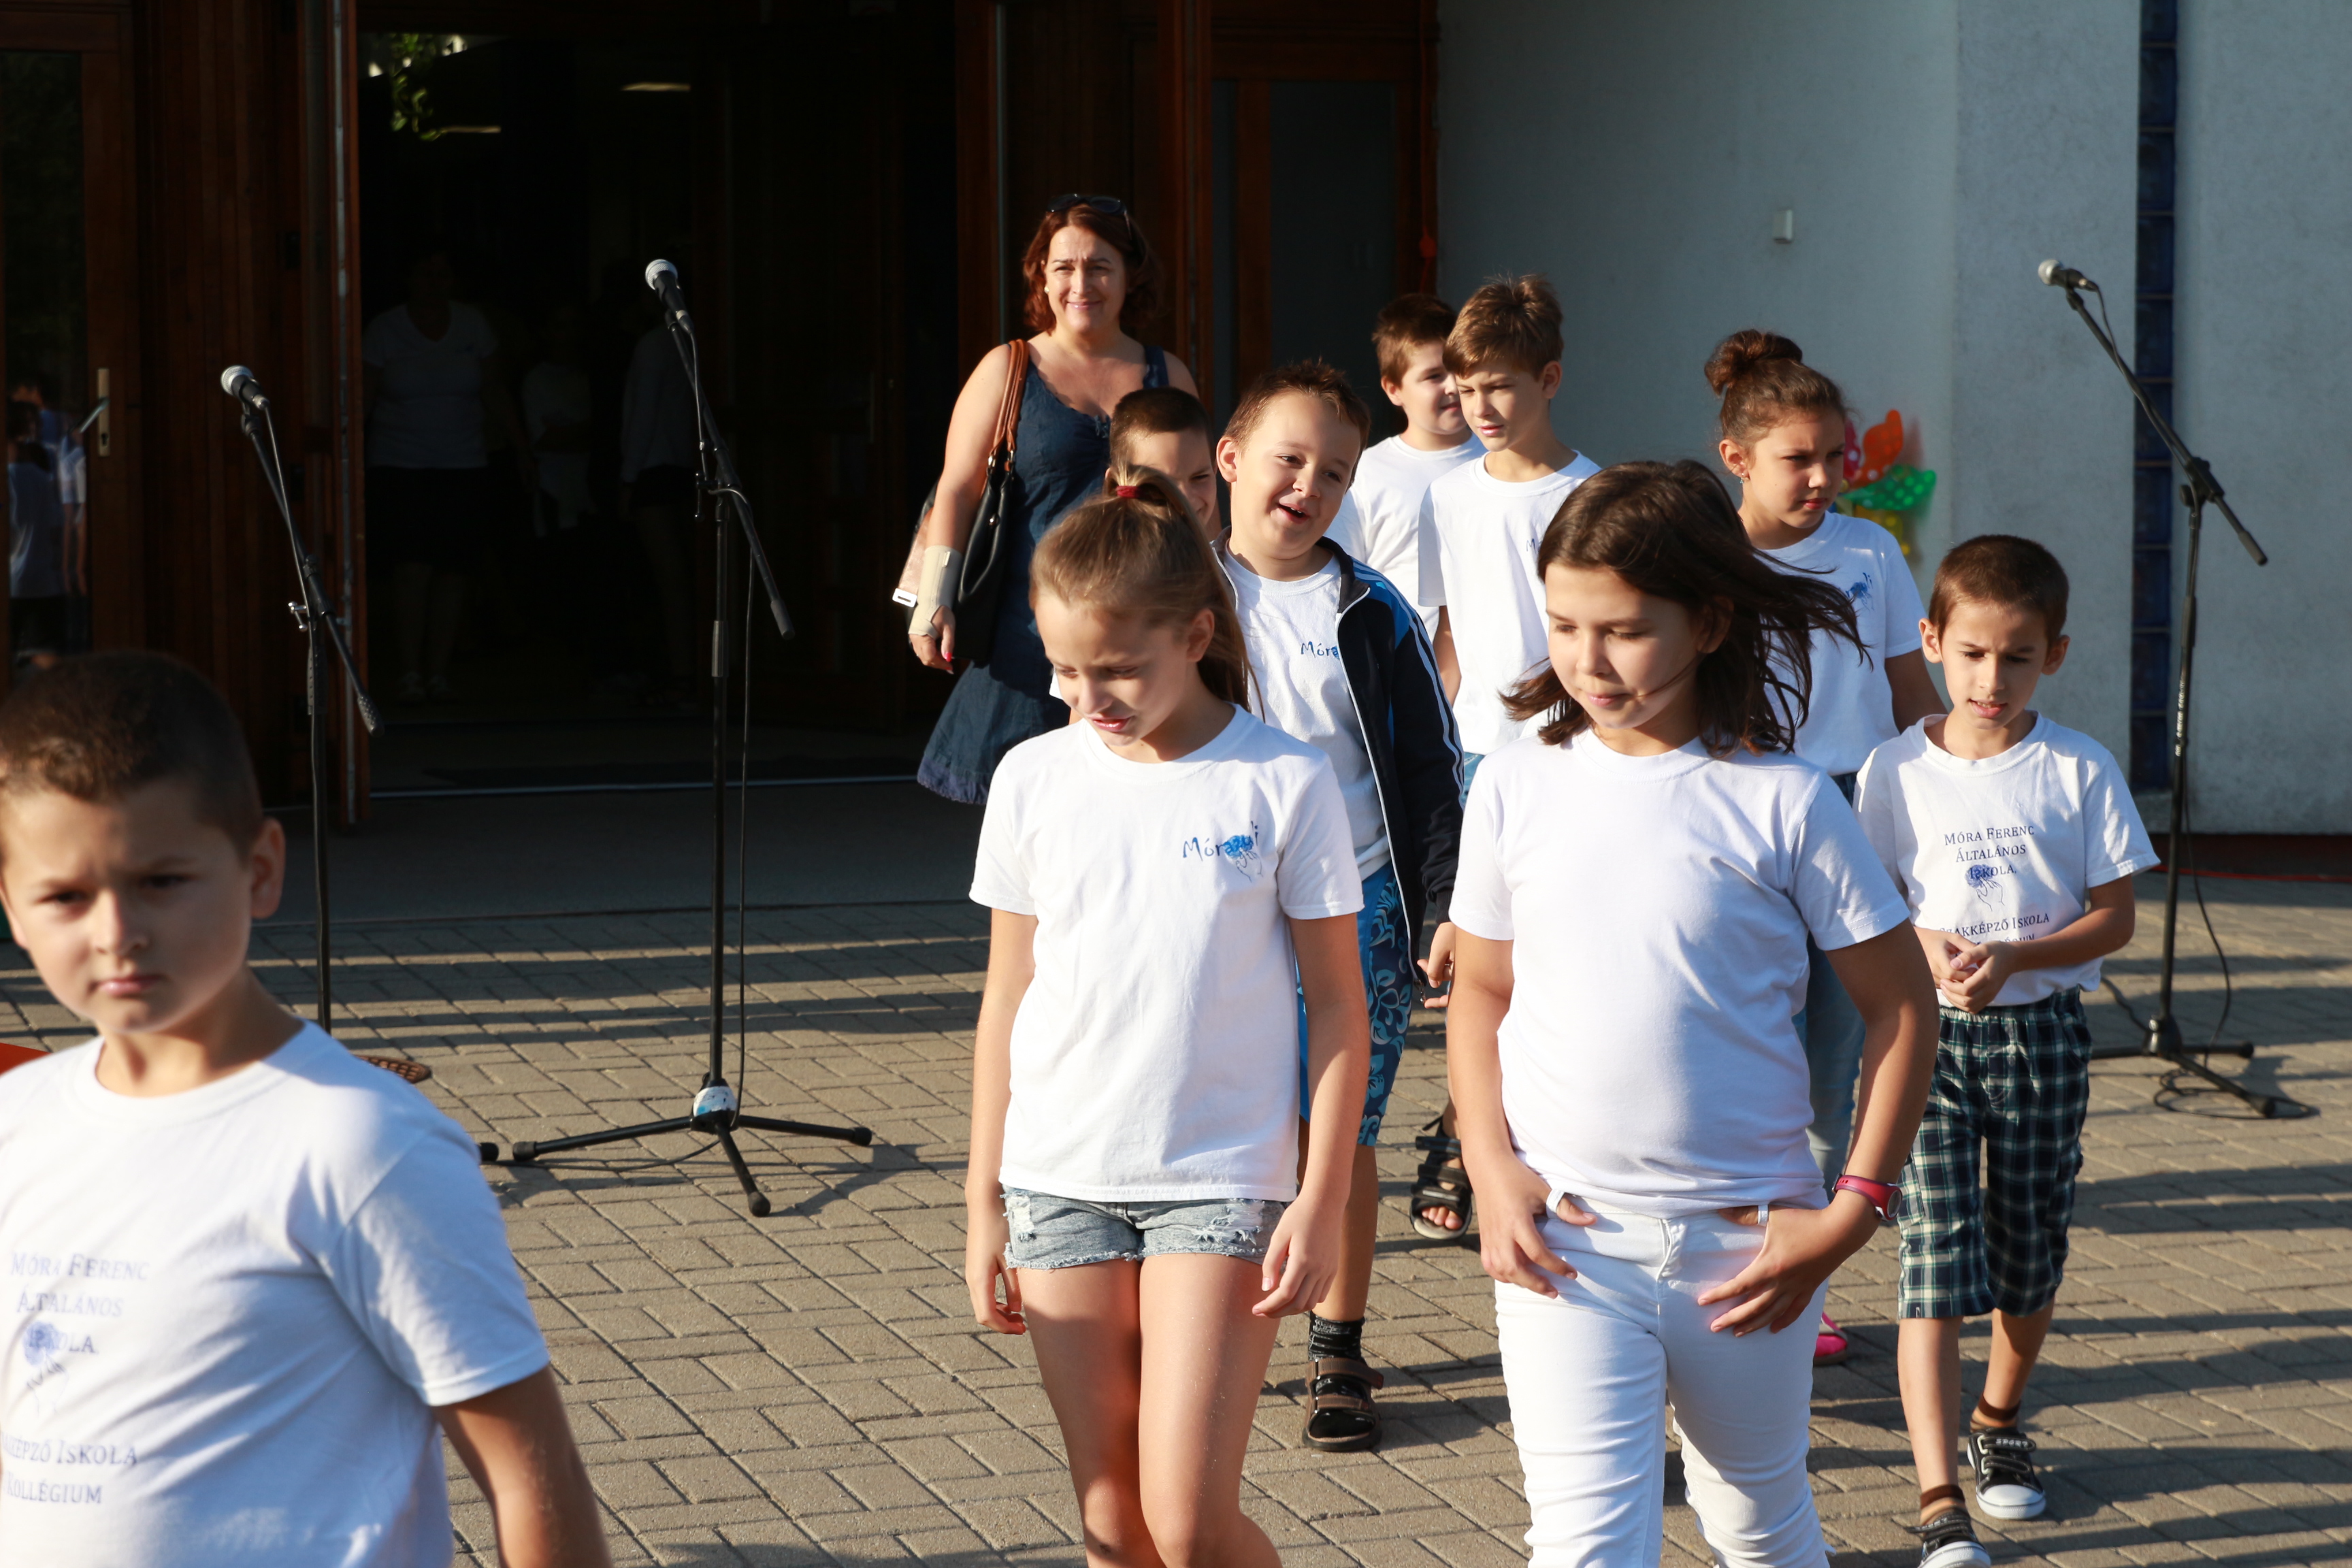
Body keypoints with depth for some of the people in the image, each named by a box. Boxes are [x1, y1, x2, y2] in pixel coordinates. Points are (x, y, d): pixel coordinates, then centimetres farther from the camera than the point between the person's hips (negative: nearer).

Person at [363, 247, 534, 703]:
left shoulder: (473, 326, 8)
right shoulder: (384, 330, 1)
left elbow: (496, 396, 13)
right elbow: (362, 398, -1)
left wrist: (523, 454, 11)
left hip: (463, 466, 2)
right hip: (399, 466, -2)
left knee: (452, 569, -1)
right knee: (412, 567, -13)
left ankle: (438, 670, 7)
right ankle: (410, 672, -9)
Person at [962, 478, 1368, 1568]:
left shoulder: (1284, 784, -6)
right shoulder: (1034, 780, 3)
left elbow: (1336, 1004, -1)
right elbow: (1007, 998, 9)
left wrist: (1321, 1201, -6)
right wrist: (983, 1202, 9)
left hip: (1221, 1181, -3)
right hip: (1058, 1181, 3)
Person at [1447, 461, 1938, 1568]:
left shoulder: (1782, 803, -7)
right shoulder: (1518, 788, 0)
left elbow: (1901, 1009, -1)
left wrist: (1852, 1211, -7)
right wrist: (1492, 1171, -3)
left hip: (1745, 1243, 0)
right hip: (1563, 1235, 1)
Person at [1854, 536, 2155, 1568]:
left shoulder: (2080, 772, -2)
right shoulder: (1897, 772, -2)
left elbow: (2114, 917, -1)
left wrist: (2012, 958, -17)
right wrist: (1924, 947, -17)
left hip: (2042, 1029, 1)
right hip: (1926, 1034, -1)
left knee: (2031, 1253, 13)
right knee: (1934, 1261, -10)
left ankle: (1997, 1424, 40)